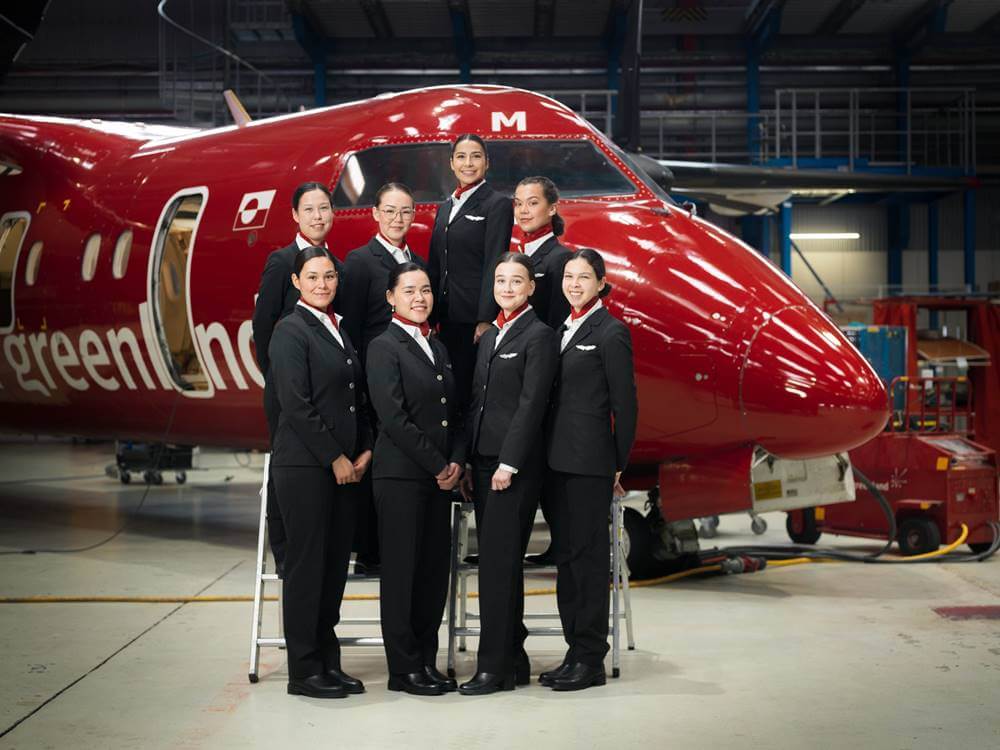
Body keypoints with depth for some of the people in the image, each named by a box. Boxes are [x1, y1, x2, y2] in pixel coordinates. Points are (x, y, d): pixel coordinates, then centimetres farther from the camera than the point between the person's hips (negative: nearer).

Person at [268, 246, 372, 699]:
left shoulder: (338, 329, 16)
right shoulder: (291, 331, -8)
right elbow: (296, 405, -15)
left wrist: (364, 450, 6)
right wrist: (335, 458, -13)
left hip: (344, 465, 8)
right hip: (304, 466, -8)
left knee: (335, 564, 10)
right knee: (306, 564, -2)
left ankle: (329, 663, 18)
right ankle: (303, 670, 7)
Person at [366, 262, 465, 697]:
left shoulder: (437, 347, 17)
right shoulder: (384, 347, -6)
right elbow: (393, 418, -14)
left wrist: (456, 462, 0)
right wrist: (437, 466, -12)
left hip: (440, 477, 7)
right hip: (400, 475, -7)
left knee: (435, 570, 8)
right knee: (401, 570, -1)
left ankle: (427, 661, 17)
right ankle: (404, 668, 5)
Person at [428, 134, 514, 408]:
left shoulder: (498, 204, -5)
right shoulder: (445, 207, 17)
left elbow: (494, 264, -12)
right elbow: (434, 265, 17)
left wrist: (486, 320, -18)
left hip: (475, 316, -7)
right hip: (448, 316, 7)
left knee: (476, 386, -4)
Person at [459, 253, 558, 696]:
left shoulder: (539, 336, -6)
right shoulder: (488, 338, 18)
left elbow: (531, 404, -13)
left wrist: (509, 462, -17)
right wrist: (467, 461, 11)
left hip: (516, 465, -8)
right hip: (483, 460, 8)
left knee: (500, 562, -8)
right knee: (496, 563, 9)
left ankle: (495, 667, -4)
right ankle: (514, 660, 17)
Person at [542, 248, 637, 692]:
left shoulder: (610, 332, -6)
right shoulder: (563, 330, 15)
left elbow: (624, 404, -6)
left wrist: (618, 465, -4)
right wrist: (550, 453, 10)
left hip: (590, 461, -8)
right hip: (558, 459, 8)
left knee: (588, 555, -3)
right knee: (566, 555, 11)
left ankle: (591, 659, 4)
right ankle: (575, 652, 19)